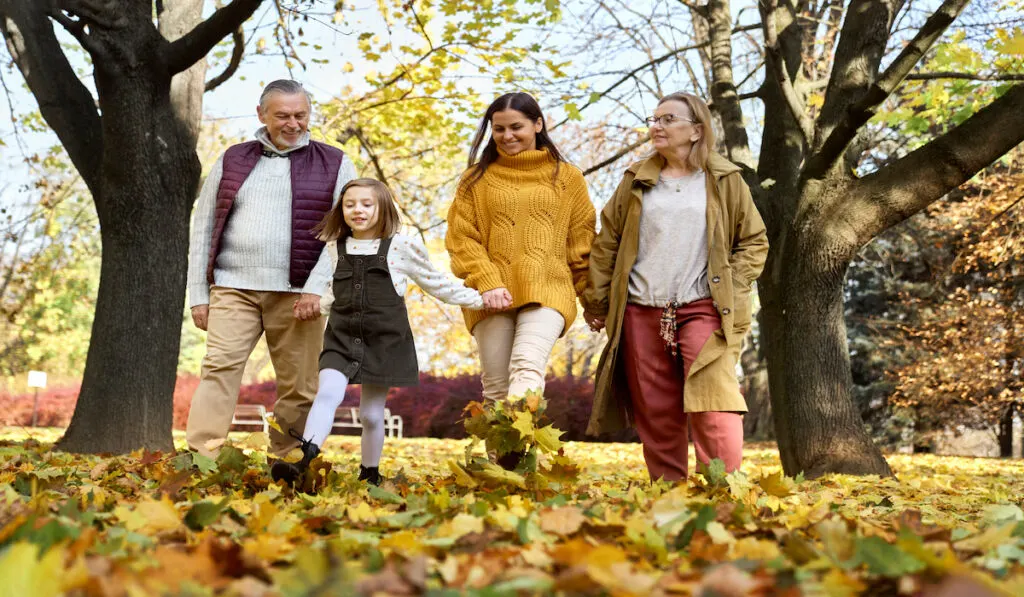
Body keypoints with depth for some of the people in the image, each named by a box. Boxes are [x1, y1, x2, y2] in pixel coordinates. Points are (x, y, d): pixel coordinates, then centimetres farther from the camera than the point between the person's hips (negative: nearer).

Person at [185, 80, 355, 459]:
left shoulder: (334, 166, 9)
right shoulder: (232, 161, 15)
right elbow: (203, 229, 15)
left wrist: (316, 288, -10)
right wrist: (198, 294, 8)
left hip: (297, 294, -1)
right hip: (233, 289, 1)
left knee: (299, 387, -1)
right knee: (219, 368, -13)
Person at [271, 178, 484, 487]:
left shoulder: (402, 246, -1)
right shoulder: (335, 248, 5)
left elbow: (435, 282, 8)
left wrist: (477, 299, 8)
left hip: (384, 342, -2)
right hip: (342, 338, 2)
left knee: (371, 414, 5)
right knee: (328, 393, -21)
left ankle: (370, 474, 24)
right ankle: (304, 461, -30)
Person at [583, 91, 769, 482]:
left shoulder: (724, 181, 7)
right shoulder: (636, 182, 12)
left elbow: (754, 242, 11)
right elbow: (606, 244, 14)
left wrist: (732, 289, -1)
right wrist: (596, 304, 9)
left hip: (702, 310, -3)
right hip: (641, 314, 3)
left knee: (714, 409, -16)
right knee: (655, 415, 5)